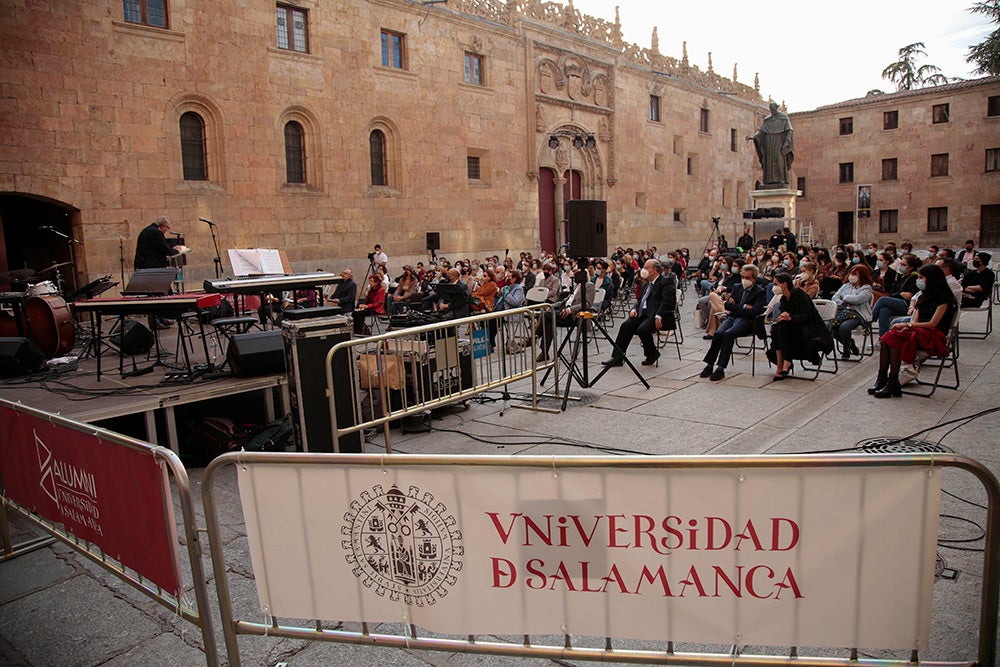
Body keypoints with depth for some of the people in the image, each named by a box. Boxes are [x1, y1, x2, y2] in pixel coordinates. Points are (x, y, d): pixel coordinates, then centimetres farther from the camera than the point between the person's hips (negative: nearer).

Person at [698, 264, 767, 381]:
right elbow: (727, 305, 8)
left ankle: (721, 369, -31)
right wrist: (744, 307, -6)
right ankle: (709, 365, -21)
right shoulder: (737, 287, 18)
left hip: (747, 321, -5)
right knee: (718, 333, -25)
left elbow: (755, 311, -13)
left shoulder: (760, 292, 1)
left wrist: (736, 307, -7)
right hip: (732, 317, 5)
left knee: (728, 334, -32)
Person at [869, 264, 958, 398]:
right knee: (888, 337, -23)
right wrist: (906, 326, -7)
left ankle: (893, 383, -31)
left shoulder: (943, 298, -3)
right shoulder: (923, 296, 21)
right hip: (919, 331, 7)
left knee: (894, 339, -32)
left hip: (934, 337, -7)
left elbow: (933, 324, -12)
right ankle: (882, 378, -27)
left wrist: (907, 324, -11)